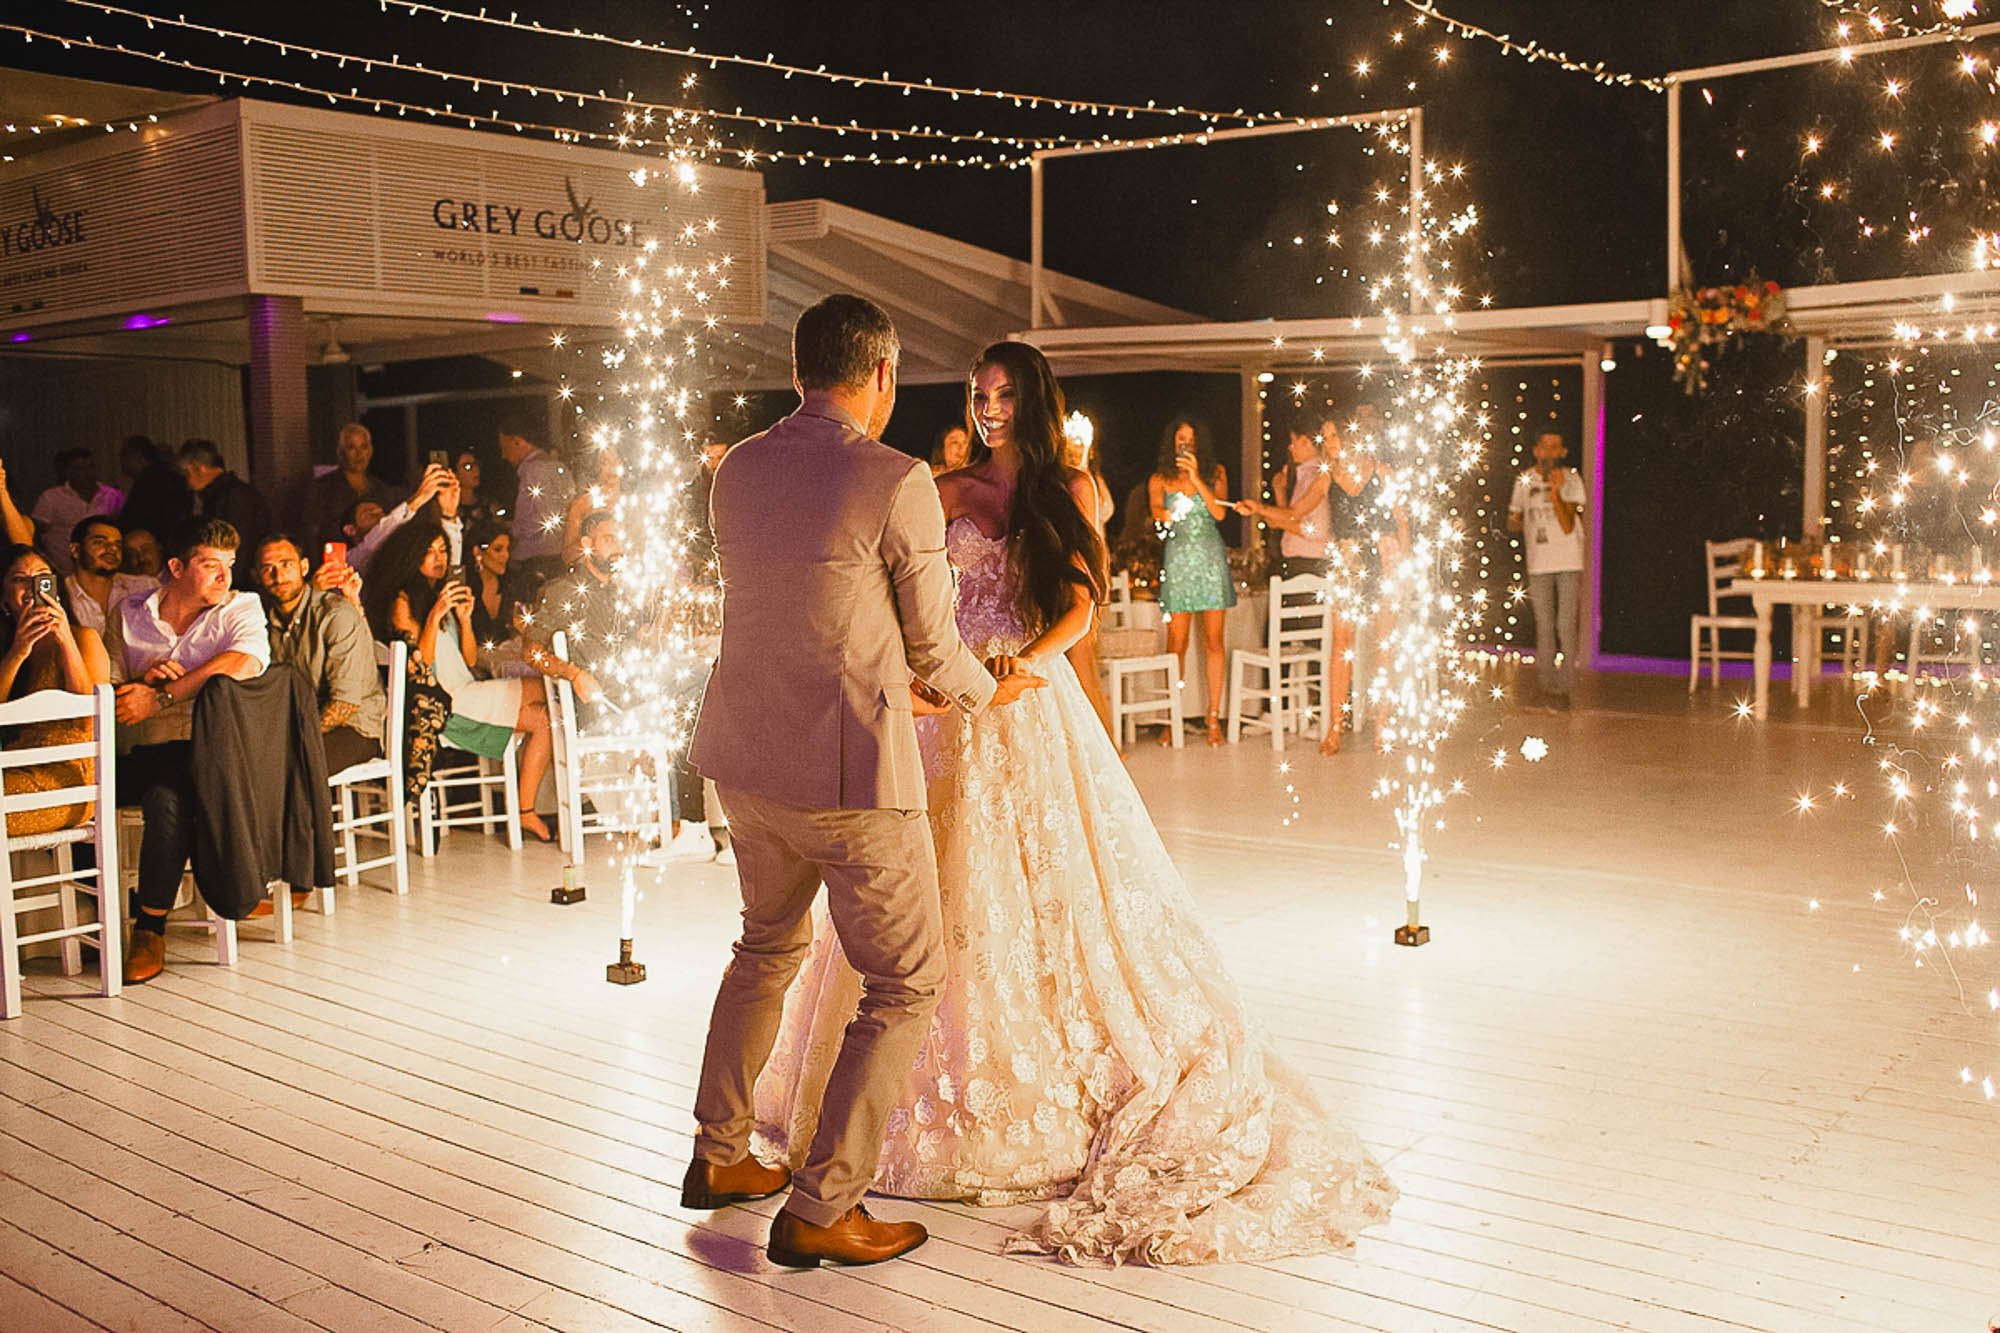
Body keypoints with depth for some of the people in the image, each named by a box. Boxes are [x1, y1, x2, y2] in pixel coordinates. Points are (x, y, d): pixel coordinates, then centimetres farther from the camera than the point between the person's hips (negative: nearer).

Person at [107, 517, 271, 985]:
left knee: (168, 797, -34)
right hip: (138, 753, 3)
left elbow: (244, 663, -16)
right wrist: (143, 679, -11)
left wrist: (159, 697, -17)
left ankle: (151, 929, -21)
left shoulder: (241, 608, 6)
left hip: (202, 748, -3)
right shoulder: (129, 614, 15)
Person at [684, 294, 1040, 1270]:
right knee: (906, 985, 7)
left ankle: (718, 1157, 37)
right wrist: (987, 690, 16)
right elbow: (932, 648, -6)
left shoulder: (736, 470, 5)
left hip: (744, 756, 8)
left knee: (768, 944, 28)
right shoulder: (897, 482, -15)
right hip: (849, 772, -7)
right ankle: (819, 1208, 10)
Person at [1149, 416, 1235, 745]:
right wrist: (1166, 516, -27)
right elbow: (1157, 514, -4)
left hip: (1211, 559, 1)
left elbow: (1220, 512, -3)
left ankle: (1214, 718, 4)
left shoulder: (1214, 472, 11)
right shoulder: (1159, 480, 11)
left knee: (1213, 640, -1)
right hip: (1178, 560, 0)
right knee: (1177, 642, -3)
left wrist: (1196, 478, -10)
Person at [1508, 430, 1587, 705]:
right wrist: (1515, 523, -5)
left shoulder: (1571, 481, -2)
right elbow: (1513, 521, 18)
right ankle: (1546, 685, 13)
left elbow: (1567, 526, -12)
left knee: (1566, 626, -7)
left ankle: (1563, 686, -1)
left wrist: (1556, 492, -23)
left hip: (1569, 562, -2)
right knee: (1544, 628, 5)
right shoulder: (1524, 481, 7)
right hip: (1538, 564, 2)